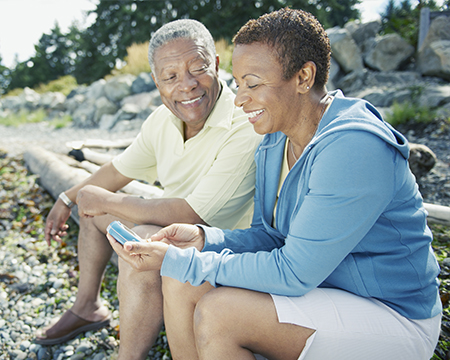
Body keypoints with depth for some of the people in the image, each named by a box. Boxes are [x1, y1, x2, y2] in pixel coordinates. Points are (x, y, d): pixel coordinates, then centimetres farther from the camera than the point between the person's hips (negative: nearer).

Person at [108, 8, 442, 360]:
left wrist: (175, 260, -23)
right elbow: (268, 237, 7)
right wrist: (203, 238, -12)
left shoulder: (354, 147, -27)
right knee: (181, 280, -7)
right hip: (315, 283, 8)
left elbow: (293, 274, -26)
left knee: (218, 313, -26)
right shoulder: (273, 144, 1)